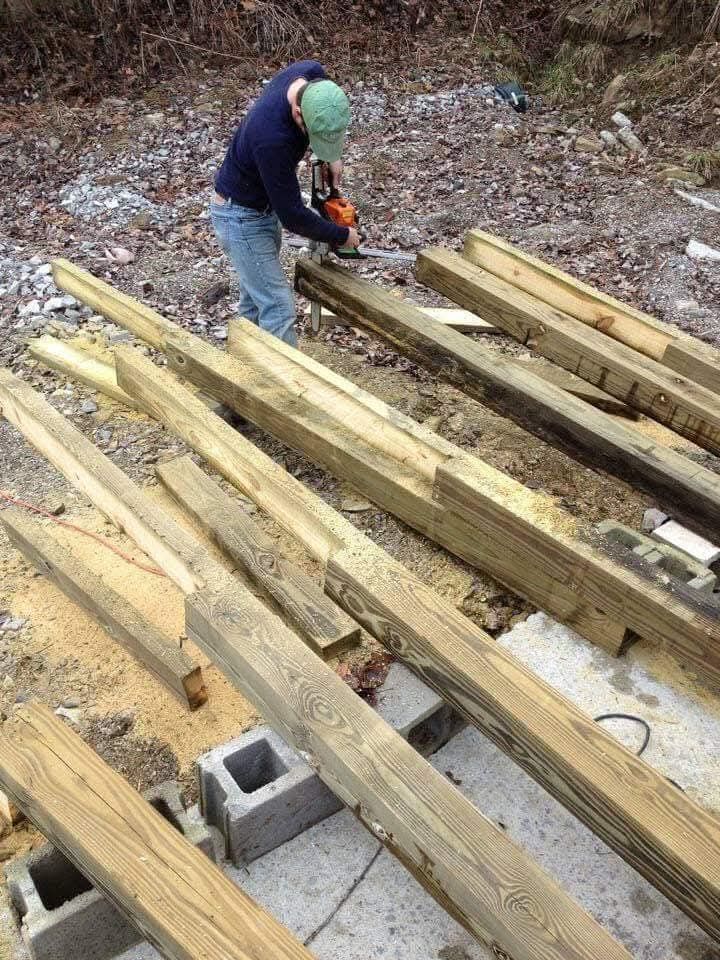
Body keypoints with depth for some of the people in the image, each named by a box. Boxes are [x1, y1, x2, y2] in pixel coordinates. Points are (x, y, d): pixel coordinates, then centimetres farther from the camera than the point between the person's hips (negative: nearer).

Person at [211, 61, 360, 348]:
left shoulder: (313, 75, -16)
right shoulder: (272, 137, -37)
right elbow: (293, 215, -27)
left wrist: (332, 156, -2)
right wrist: (341, 235, -14)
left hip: (266, 208, 8)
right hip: (241, 217, -8)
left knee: (256, 297, 18)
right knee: (279, 309, -11)